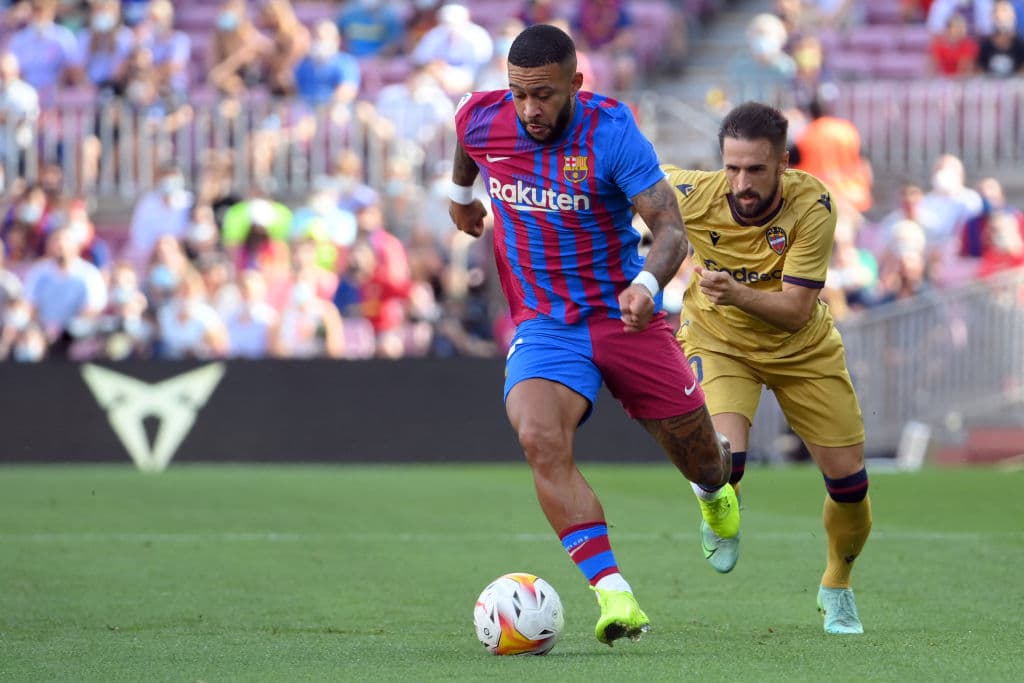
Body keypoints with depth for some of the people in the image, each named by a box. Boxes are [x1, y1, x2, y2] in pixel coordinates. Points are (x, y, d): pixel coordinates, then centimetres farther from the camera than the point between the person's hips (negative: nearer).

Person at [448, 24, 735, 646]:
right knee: (540, 439, -28)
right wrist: (461, 193, 35)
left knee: (694, 449, 12)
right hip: (543, 326, 1)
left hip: (625, 317, -1)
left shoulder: (611, 132, -19)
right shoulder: (482, 120, -8)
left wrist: (647, 283, -41)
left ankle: (715, 483, 54)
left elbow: (671, 228, -22)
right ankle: (613, 594, -33)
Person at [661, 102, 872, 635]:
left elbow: (796, 310, -28)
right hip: (718, 340, -1)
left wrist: (735, 293, -44)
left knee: (848, 480, 2)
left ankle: (837, 589, 31)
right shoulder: (693, 195, -26)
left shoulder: (813, 205, -27)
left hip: (801, 347, 1)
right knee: (724, 460, -27)